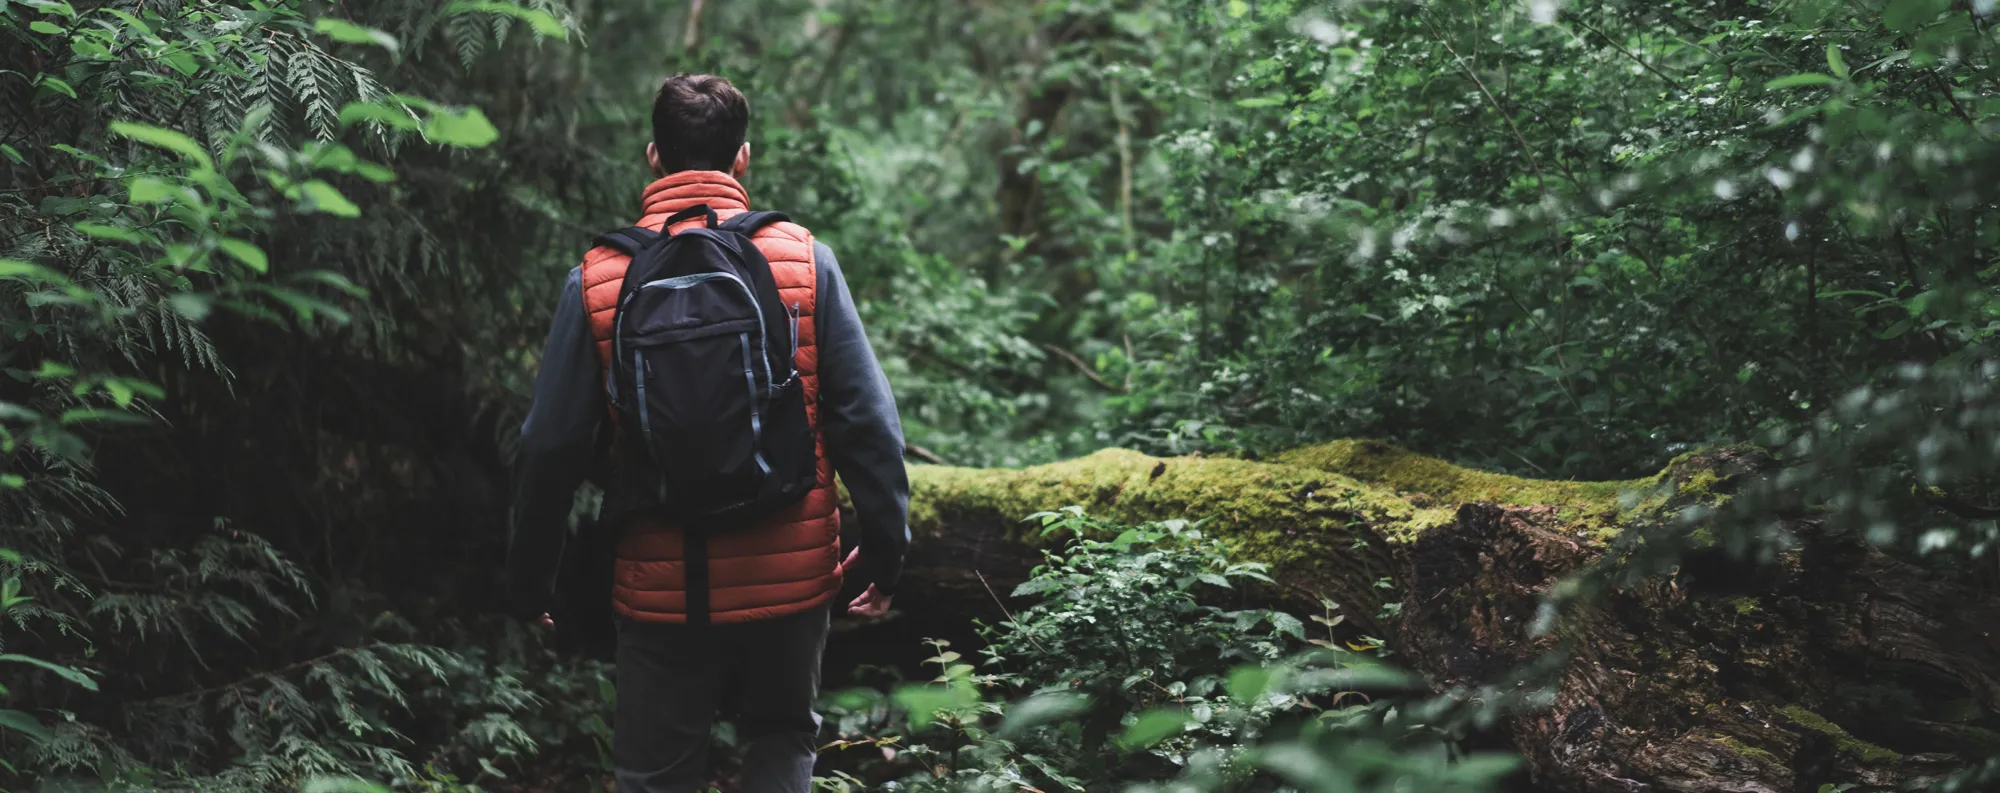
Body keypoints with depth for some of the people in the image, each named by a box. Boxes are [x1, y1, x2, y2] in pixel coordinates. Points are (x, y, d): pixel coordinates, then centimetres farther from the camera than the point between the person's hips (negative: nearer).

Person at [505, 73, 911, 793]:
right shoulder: (805, 260, -5)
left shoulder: (598, 278, -5)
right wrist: (885, 550, 5)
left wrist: (529, 579, 9)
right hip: (792, 576, 1)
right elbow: (866, 419, -5)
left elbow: (552, 444, -3)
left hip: (662, 590, 0)